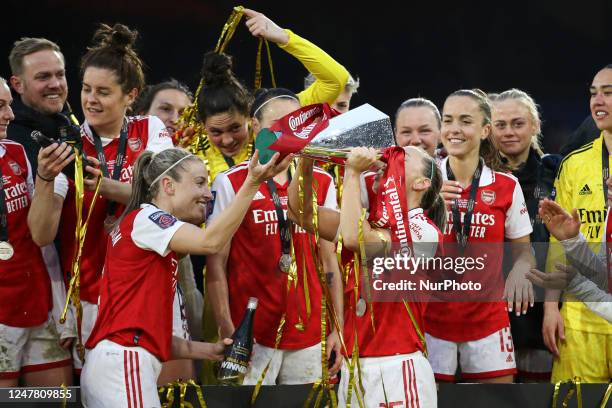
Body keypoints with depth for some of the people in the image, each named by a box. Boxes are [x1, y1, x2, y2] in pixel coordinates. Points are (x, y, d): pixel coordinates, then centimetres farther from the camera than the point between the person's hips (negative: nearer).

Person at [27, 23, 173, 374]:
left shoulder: (151, 130, 3)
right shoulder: (67, 146, 0)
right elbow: (42, 236, -8)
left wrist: (104, 185, -28)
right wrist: (45, 178, -24)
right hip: (92, 299, -1)